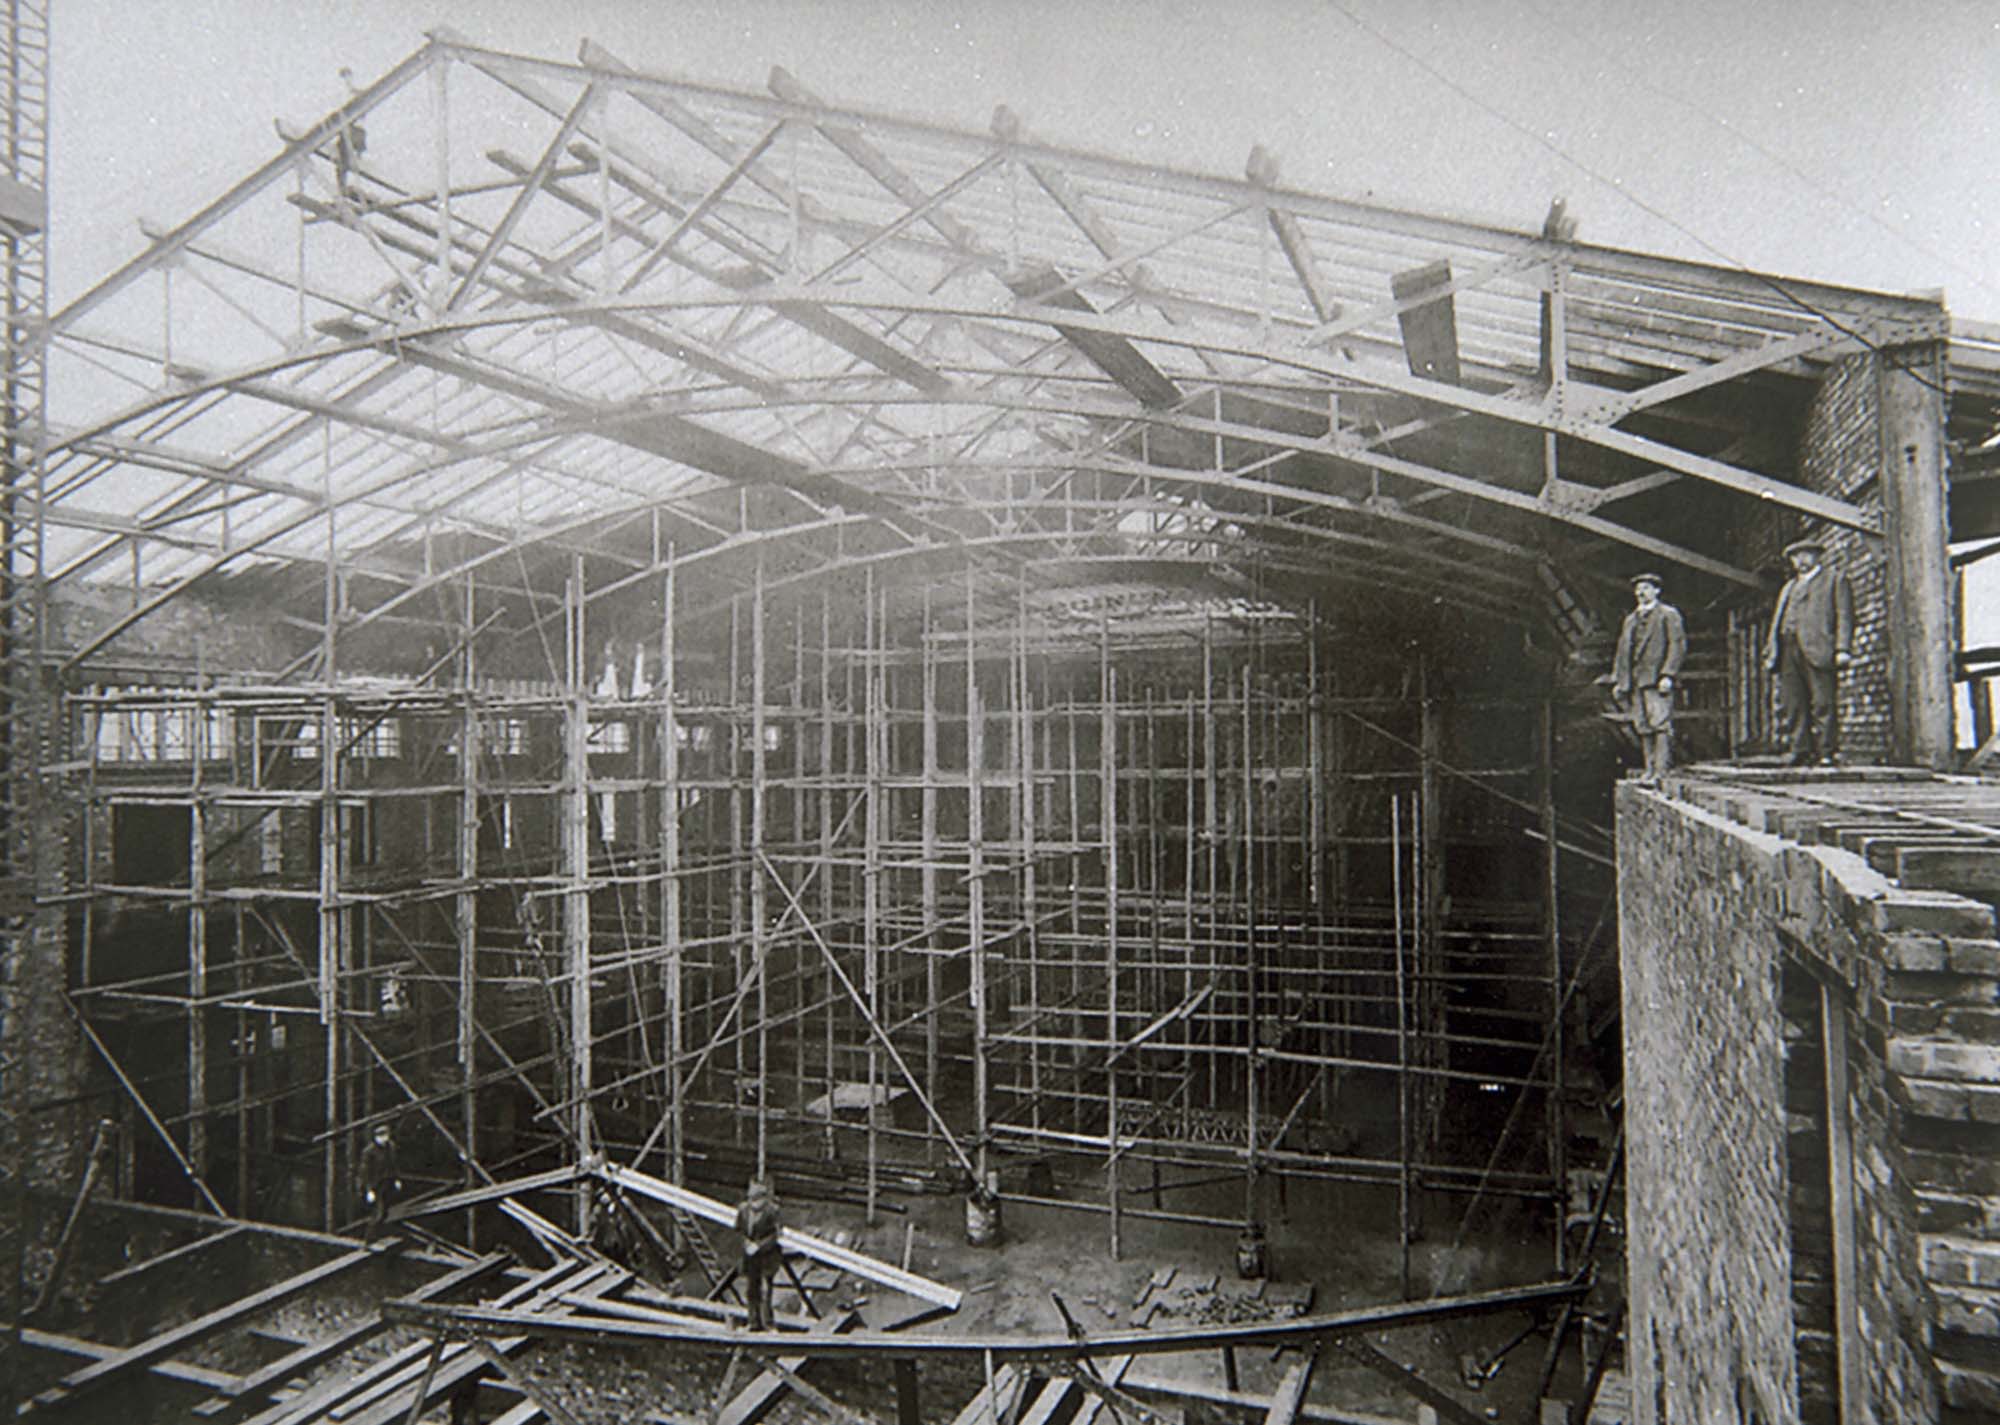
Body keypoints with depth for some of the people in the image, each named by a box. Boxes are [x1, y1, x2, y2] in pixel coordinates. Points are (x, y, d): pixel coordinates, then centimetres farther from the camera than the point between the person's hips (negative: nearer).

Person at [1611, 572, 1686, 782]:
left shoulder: (1668, 614, 5)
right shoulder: (1630, 620, 24)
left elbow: (1678, 645, -4)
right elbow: (1622, 651, 22)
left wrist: (1667, 675, -14)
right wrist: (1617, 680, 13)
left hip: (1657, 680, -6)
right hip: (1635, 682, 6)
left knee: (1661, 725, -11)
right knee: (1643, 728, 4)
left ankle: (1662, 770, -13)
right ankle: (1650, 770, 7)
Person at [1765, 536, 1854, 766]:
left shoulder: (1835, 579, 14)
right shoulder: (1789, 587, 31)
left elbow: (1844, 615, 2)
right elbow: (1777, 620, 25)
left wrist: (1843, 648, -11)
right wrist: (1770, 652, 13)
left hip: (1819, 651, -5)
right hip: (1788, 651, 5)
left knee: (1823, 704, -10)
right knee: (1791, 706, -1)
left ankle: (1827, 752, -8)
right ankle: (1800, 753, 1)